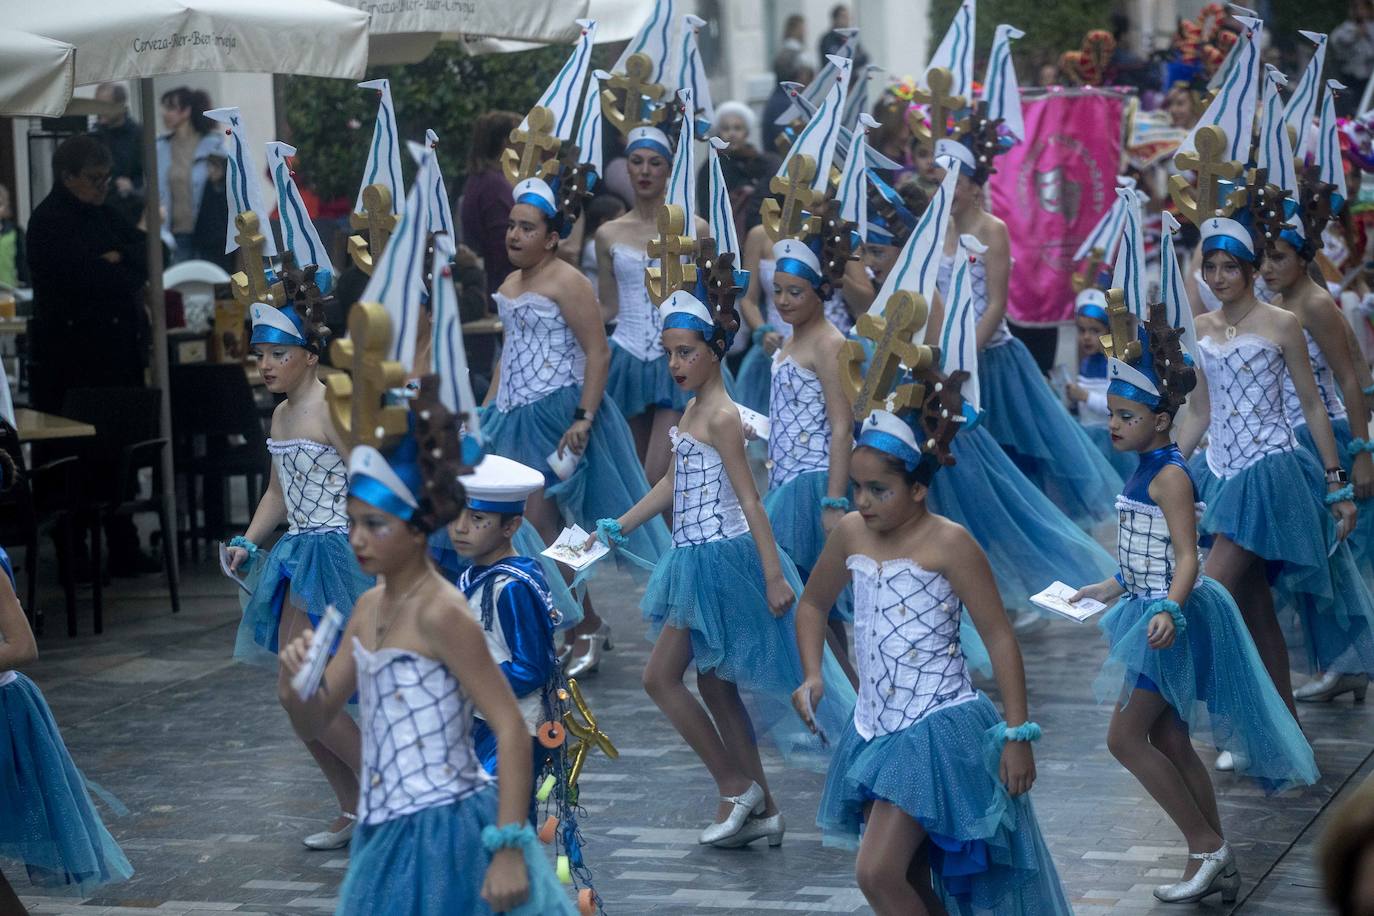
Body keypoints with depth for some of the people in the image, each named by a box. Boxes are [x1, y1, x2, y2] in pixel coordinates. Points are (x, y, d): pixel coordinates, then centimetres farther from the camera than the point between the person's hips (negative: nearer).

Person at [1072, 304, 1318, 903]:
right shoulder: (1146, 471, 10)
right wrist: (1111, 590, 30)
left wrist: (1169, 611, -40)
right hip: (1150, 610, 10)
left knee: (1125, 738, -8)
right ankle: (1216, 865, 17)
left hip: (1173, 621, -10)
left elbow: (1186, 558, -25)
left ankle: (1207, 845, 0)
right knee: (1171, 744, 11)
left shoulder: (1169, 475, -17)